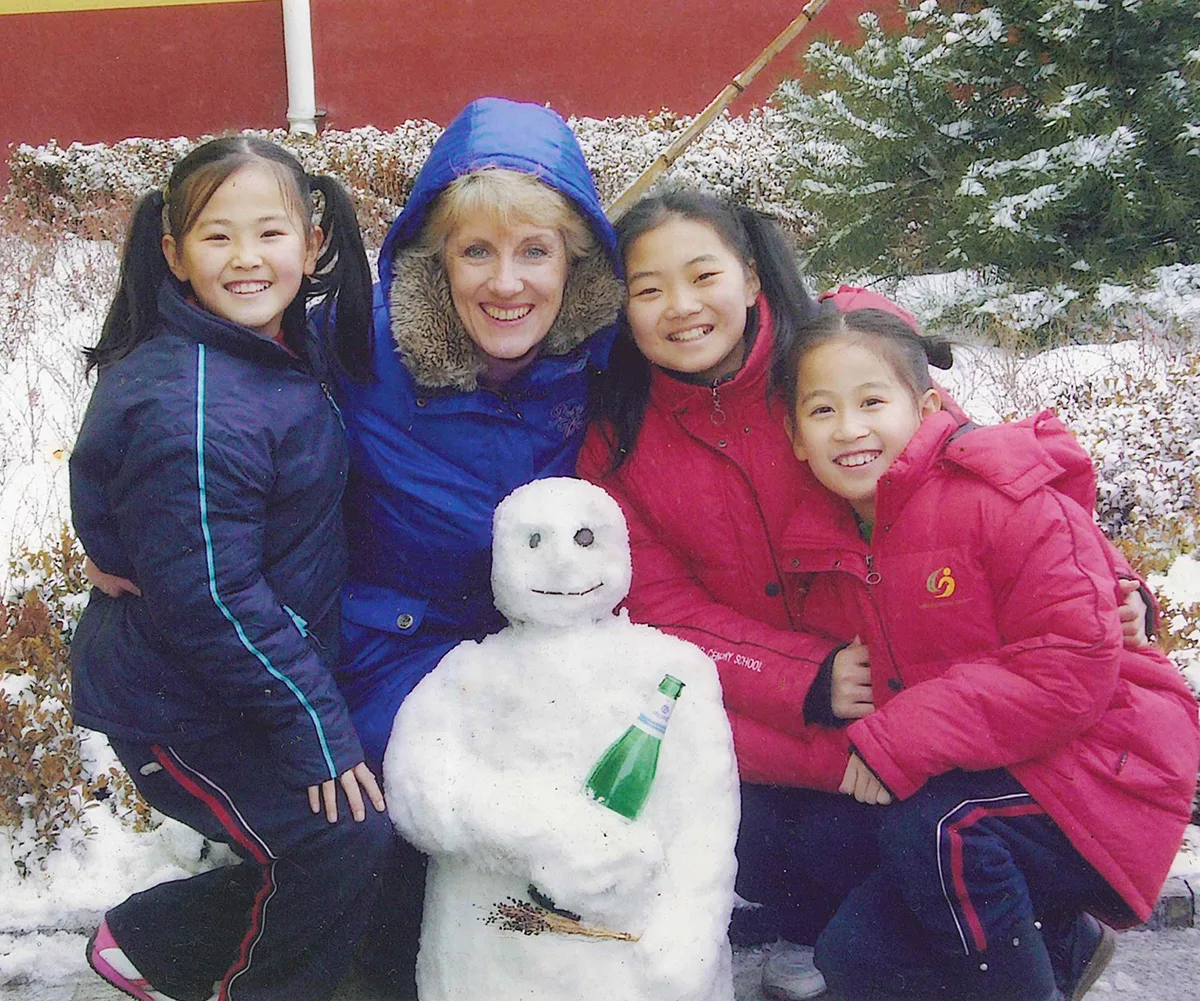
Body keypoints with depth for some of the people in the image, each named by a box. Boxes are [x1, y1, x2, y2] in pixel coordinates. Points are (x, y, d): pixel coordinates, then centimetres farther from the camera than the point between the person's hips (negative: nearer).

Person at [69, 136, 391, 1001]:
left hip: (259, 678, 8)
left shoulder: (288, 349, 0)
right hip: (177, 705, -8)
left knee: (312, 852, 13)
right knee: (343, 838, -8)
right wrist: (316, 726, -21)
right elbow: (210, 599, -27)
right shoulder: (187, 410, -28)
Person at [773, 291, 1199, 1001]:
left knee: (931, 831, -34)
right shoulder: (821, 550, 4)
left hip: (1094, 775, -7)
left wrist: (900, 740, -28)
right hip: (956, 783, 8)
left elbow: (1074, 668, -26)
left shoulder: (1004, 497, -18)